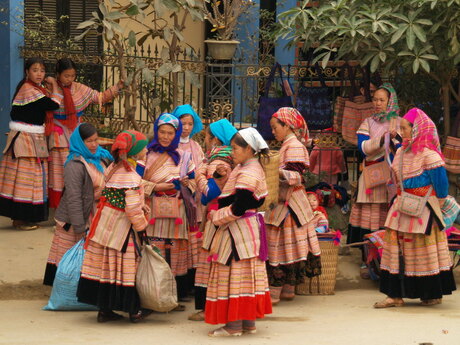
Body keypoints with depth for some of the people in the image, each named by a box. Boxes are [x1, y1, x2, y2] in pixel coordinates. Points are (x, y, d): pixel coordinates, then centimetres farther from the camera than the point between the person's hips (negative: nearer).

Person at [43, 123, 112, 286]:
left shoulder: (100, 158, 4)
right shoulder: (74, 165, -20)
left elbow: (105, 187, 16)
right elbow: (73, 199, -22)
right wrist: (79, 228, -21)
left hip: (93, 218, 7)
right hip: (72, 223, -7)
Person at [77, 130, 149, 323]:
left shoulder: (113, 168, 6)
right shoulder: (131, 177, -21)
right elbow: (132, 209, -25)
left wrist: (140, 205, 8)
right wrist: (142, 225, -9)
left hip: (104, 223, 8)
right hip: (121, 227, -8)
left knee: (105, 266, 11)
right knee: (125, 268, 3)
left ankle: (104, 309, 18)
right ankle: (133, 311, 14)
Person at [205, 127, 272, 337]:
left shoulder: (246, 174, -20)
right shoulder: (251, 168, 13)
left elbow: (238, 208, -24)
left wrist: (216, 217, -13)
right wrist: (227, 176, 8)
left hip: (238, 230, -11)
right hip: (250, 226, 11)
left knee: (235, 274, -5)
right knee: (247, 275, 13)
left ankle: (234, 325, -2)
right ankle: (249, 322, 18)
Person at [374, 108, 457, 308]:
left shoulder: (428, 155, -15)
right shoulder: (401, 153, 10)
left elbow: (440, 181, -12)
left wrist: (437, 204, -6)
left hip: (422, 211, -8)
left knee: (425, 251, 0)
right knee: (396, 245, 3)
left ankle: (433, 295, 12)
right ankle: (396, 295, 5)